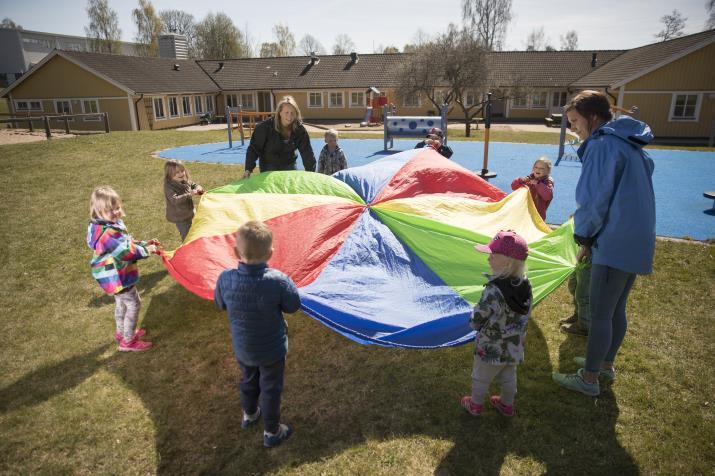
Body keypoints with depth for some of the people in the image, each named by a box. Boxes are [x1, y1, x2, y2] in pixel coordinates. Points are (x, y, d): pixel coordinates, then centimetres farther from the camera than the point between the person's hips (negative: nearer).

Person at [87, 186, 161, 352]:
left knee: (121, 302, 26)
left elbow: (126, 243, 10)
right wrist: (146, 250, -17)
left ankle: (122, 332, 46)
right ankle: (128, 341, 12)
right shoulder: (106, 233, -31)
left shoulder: (112, 224, 1)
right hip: (116, 277, -11)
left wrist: (144, 244, -3)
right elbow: (126, 252, -28)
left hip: (116, 275, 11)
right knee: (134, 304, 0)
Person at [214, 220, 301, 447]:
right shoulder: (277, 280, -33)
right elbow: (293, 305, -16)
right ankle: (272, 432, 37)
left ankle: (249, 415, 55)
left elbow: (220, 304, -3)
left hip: (242, 348, 4)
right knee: (270, 388, 19)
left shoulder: (226, 279, -22)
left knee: (248, 380, 30)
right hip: (271, 349, -3)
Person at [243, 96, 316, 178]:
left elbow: (307, 152, -13)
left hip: (289, 165, 2)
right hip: (268, 166, -2)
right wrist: (249, 169, -24)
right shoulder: (266, 126, -20)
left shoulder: (299, 129, -14)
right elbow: (254, 148, -15)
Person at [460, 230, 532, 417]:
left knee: (480, 378, 19)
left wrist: (476, 323, -3)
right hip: (515, 346, 6)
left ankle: (475, 405, 39)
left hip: (491, 348, -6)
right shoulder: (526, 285, -13)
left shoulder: (493, 291, -34)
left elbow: (476, 321, -25)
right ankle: (507, 405, 47)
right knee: (509, 377, 27)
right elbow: (525, 315, 2)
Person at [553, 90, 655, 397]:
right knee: (616, 309, 20)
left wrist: (583, 236, -2)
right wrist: (590, 235, 16)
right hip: (637, 241, 10)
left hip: (615, 243, -10)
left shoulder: (602, 144, -13)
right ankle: (605, 364, 36)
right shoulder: (630, 145, 16)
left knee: (600, 314, 1)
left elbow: (595, 199, -17)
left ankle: (589, 379, 13)